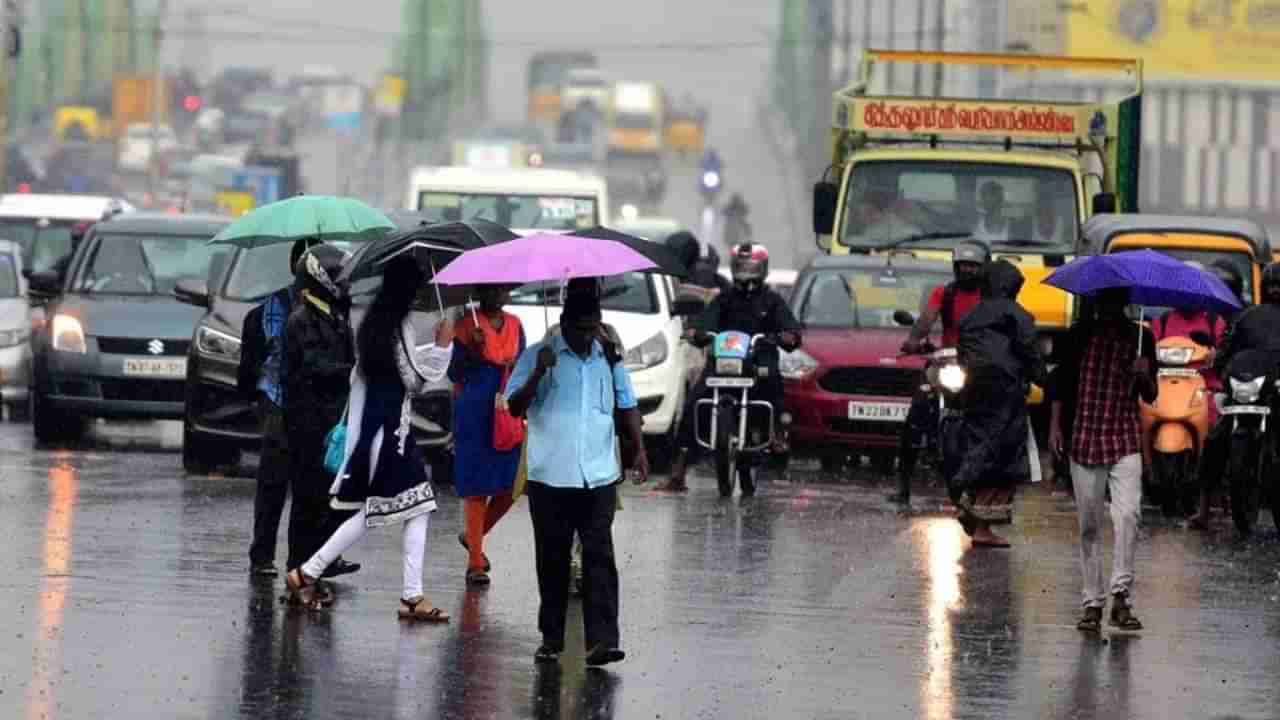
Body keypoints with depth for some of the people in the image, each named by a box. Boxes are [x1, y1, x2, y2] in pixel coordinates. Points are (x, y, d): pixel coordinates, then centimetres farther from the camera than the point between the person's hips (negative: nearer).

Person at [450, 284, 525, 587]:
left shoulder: (514, 325, 11)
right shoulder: (467, 326, -5)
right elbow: (454, 373, -8)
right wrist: (473, 349, -24)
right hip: (475, 413, -5)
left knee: (511, 485, 2)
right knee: (477, 488, -3)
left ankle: (473, 536, 27)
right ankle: (475, 562, 3)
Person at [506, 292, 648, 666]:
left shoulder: (608, 359, 10)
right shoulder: (537, 356, 0)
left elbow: (627, 405, 18)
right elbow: (515, 407, -5)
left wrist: (639, 449, 7)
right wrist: (538, 374, -19)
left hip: (599, 477, 1)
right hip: (550, 477, -1)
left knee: (599, 555, -6)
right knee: (552, 558, 6)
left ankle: (602, 640, -12)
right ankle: (551, 638, 16)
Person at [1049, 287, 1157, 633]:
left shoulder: (1140, 338, 6)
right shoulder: (1080, 335, 6)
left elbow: (1150, 397, 9)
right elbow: (1062, 384, 11)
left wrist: (1144, 377, -12)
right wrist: (1055, 426, 2)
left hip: (1125, 439, -1)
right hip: (1084, 438, 1)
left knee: (1128, 513, -20)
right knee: (1089, 525, 4)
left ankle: (1121, 594, -20)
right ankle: (1093, 602, 10)